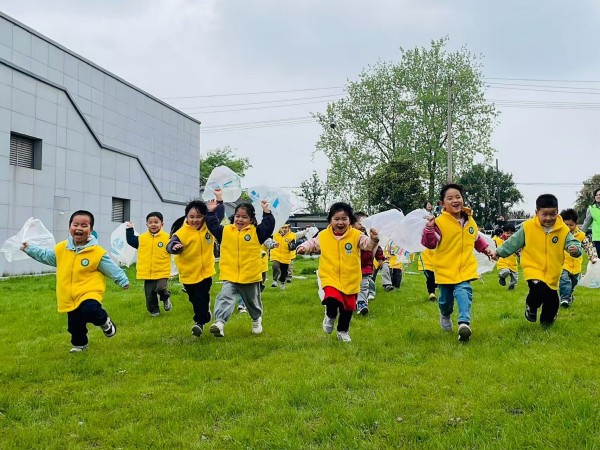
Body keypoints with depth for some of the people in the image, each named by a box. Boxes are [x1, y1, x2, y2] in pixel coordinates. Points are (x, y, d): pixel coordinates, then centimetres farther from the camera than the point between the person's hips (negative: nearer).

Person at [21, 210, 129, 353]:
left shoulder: (97, 252, -12)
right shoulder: (61, 249, 1)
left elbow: (112, 269, -5)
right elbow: (45, 256, 19)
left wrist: (123, 281, -9)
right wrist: (28, 248, 18)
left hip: (90, 293, -4)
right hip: (70, 298, 5)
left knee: (90, 310, -32)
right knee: (75, 326, 12)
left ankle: (104, 321, 1)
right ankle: (79, 345, 42)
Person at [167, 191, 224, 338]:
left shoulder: (209, 226, -3)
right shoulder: (182, 232, -17)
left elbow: (219, 215, 5)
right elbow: (170, 246, -26)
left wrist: (219, 198, -3)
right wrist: (174, 246, -50)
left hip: (205, 271, 0)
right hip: (188, 273, 0)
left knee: (202, 298, -8)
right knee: (194, 299, 17)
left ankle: (199, 323, -7)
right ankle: (204, 318, 37)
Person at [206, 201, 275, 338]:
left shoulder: (256, 232, -4)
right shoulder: (225, 230, 2)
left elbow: (268, 227, -15)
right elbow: (213, 225, 5)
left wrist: (266, 212, -23)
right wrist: (211, 212, -4)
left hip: (250, 276, 0)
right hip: (230, 276, 0)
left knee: (253, 302, 20)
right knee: (225, 297, -22)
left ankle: (257, 320, 47)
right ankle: (219, 322, -35)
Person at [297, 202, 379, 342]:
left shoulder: (356, 235, -7)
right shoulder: (323, 236, -3)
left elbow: (368, 245, -15)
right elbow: (313, 243, 12)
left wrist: (373, 240, -36)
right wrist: (304, 247, -7)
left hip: (350, 280, 1)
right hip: (330, 277, -1)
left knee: (347, 307, 12)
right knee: (332, 299, -28)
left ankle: (343, 331, 37)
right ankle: (330, 316, 8)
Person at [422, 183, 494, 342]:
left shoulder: (470, 221, 5)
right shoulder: (440, 222, -14)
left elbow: (477, 239, 22)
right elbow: (430, 243, -19)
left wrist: (486, 249, 12)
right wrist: (429, 228, -33)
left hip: (465, 268, 2)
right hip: (445, 269, -2)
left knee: (463, 292, -22)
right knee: (446, 298, 15)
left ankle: (464, 323, -32)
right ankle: (445, 315, 47)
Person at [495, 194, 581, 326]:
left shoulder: (563, 229, -6)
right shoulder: (528, 227, -9)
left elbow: (572, 242, -9)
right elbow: (513, 242, 0)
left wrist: (575, 248, -33)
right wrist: (500, 252, 3)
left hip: (552, 272, 3)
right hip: (533, 267, -3)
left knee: (552, 300, 7)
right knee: (538, 288, -27)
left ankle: (547, 320, 37)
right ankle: (531, 307, 5)